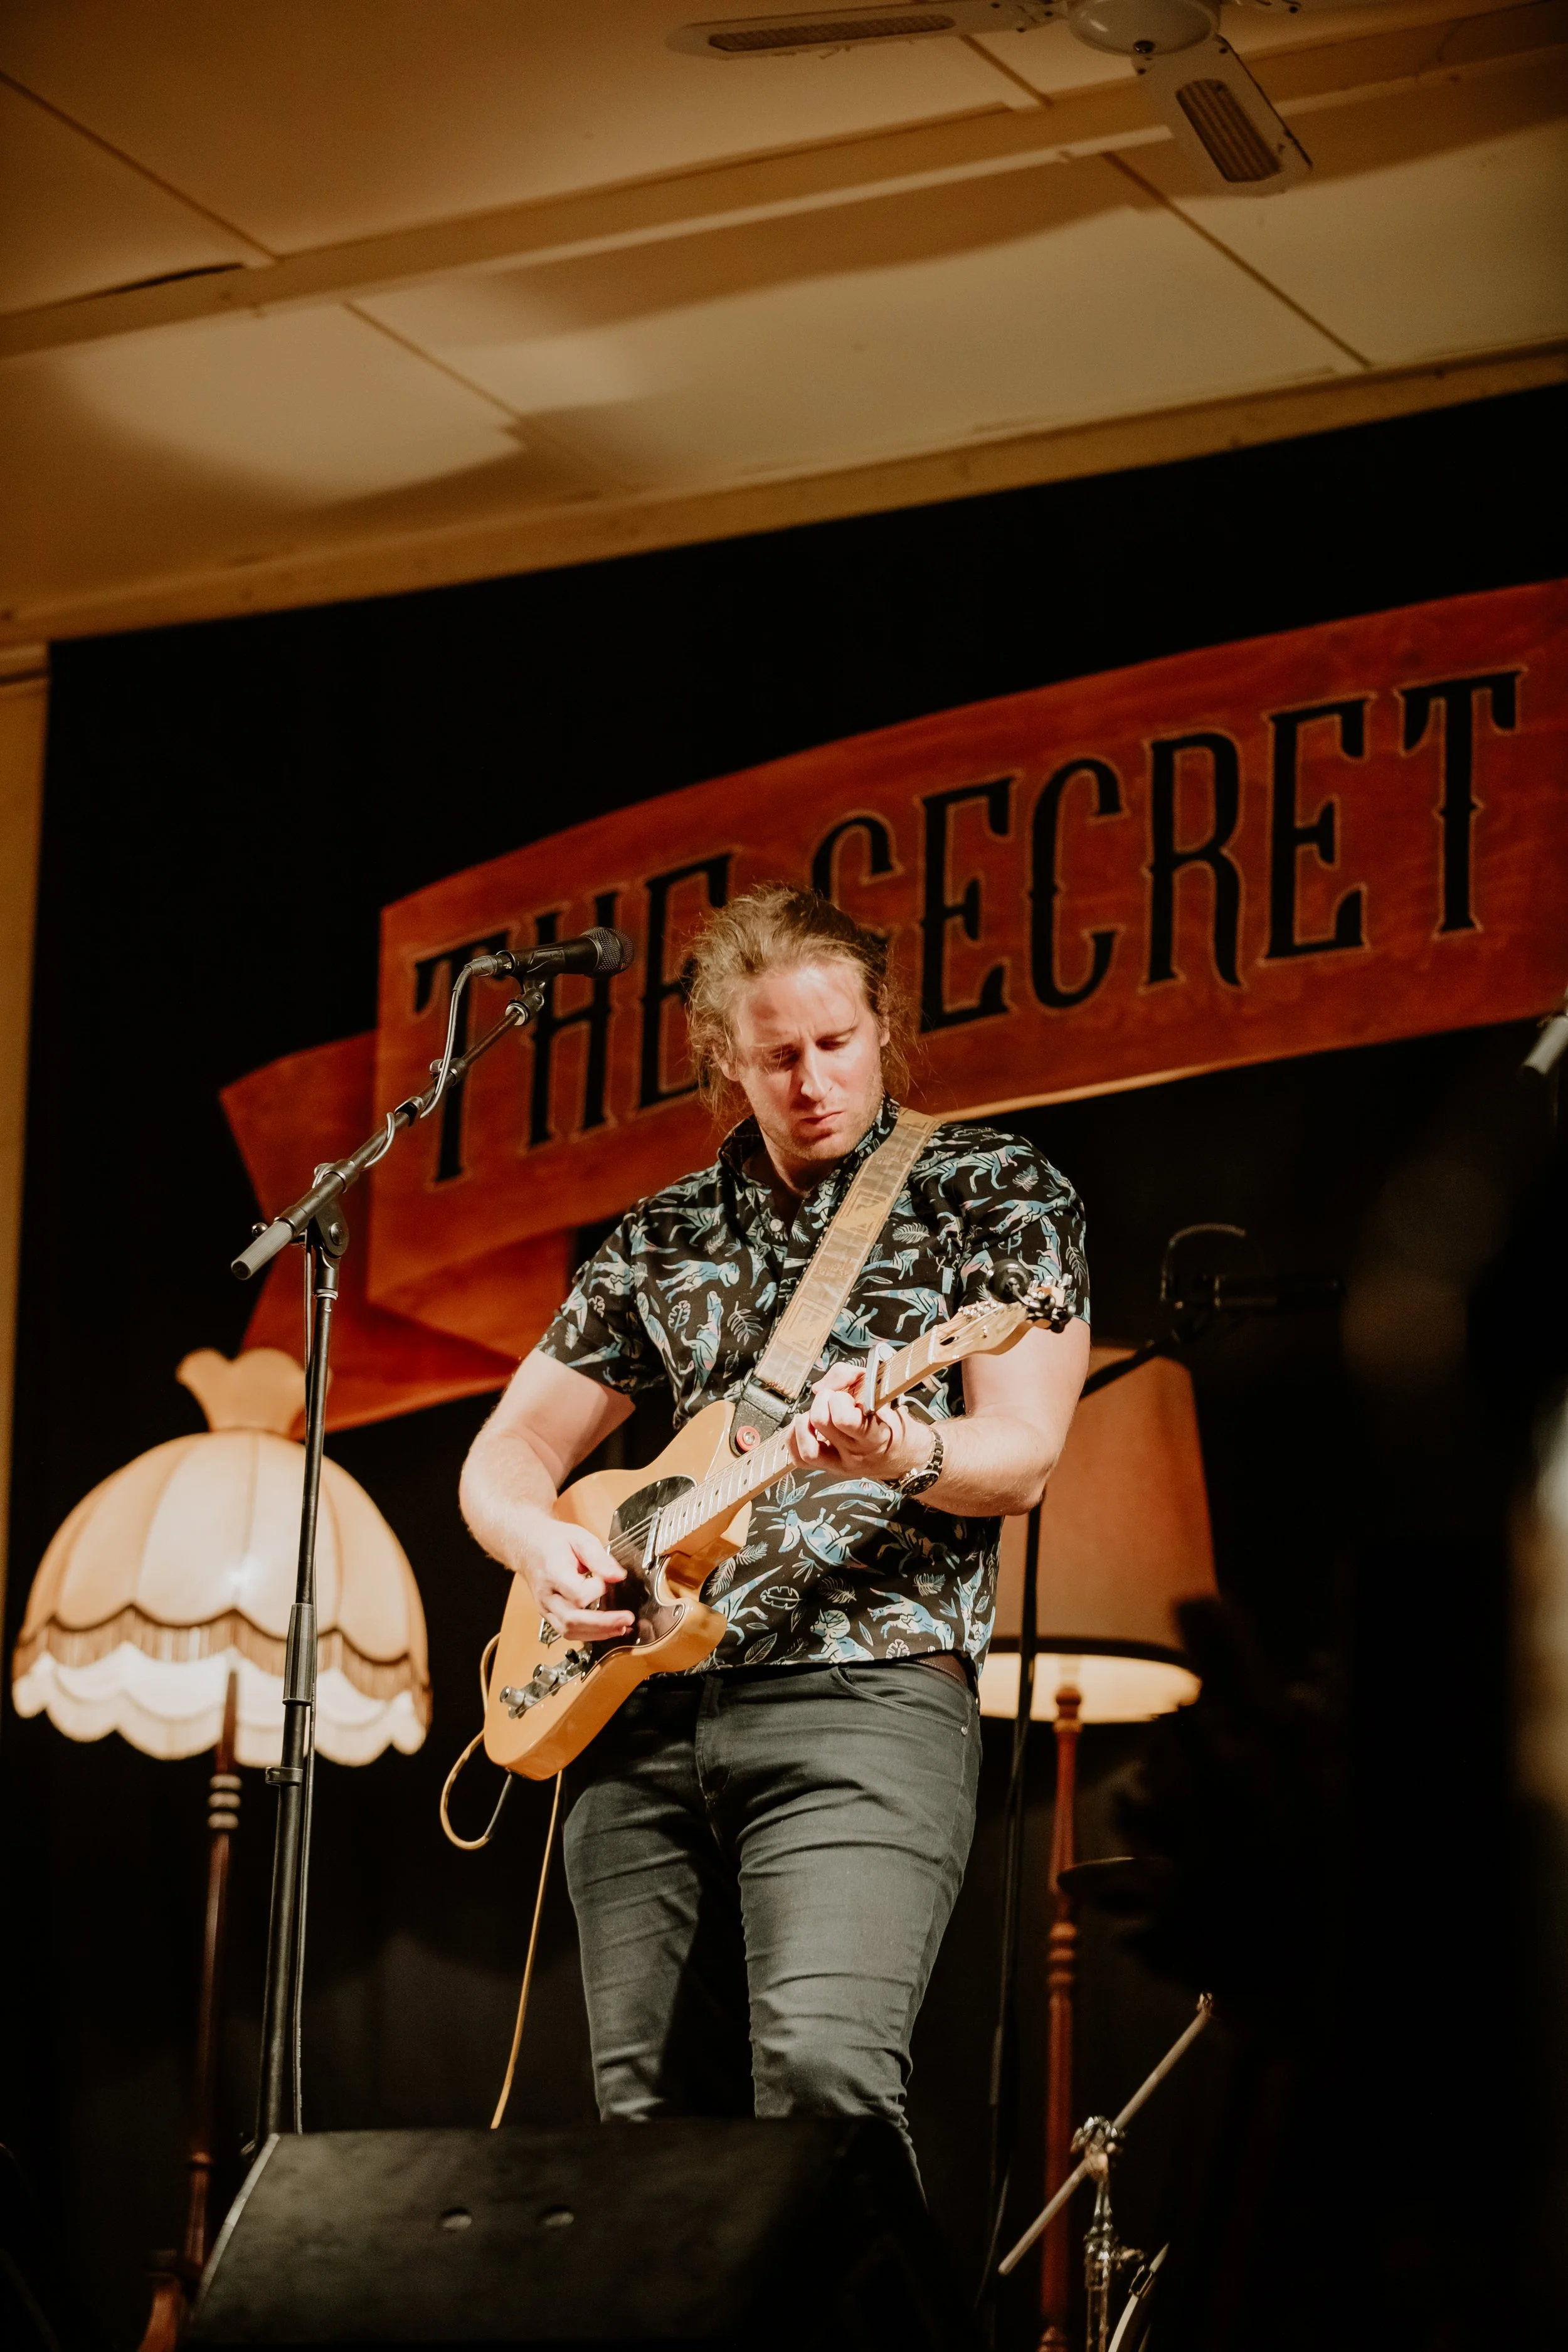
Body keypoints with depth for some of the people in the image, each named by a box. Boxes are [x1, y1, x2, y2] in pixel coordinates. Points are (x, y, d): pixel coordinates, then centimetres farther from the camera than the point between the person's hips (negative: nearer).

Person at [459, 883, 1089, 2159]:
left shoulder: (995, 1190, 6)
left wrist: (900, 1454, -26)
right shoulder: (664, 1238, 18)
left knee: (822, 2071, -24)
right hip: (642, 1715, 5)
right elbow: (507, 1453, 21)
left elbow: (1021, 1456, -4)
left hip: (864, 1687, -5)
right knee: (649, 2113, 2)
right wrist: (540, 1540, -2)